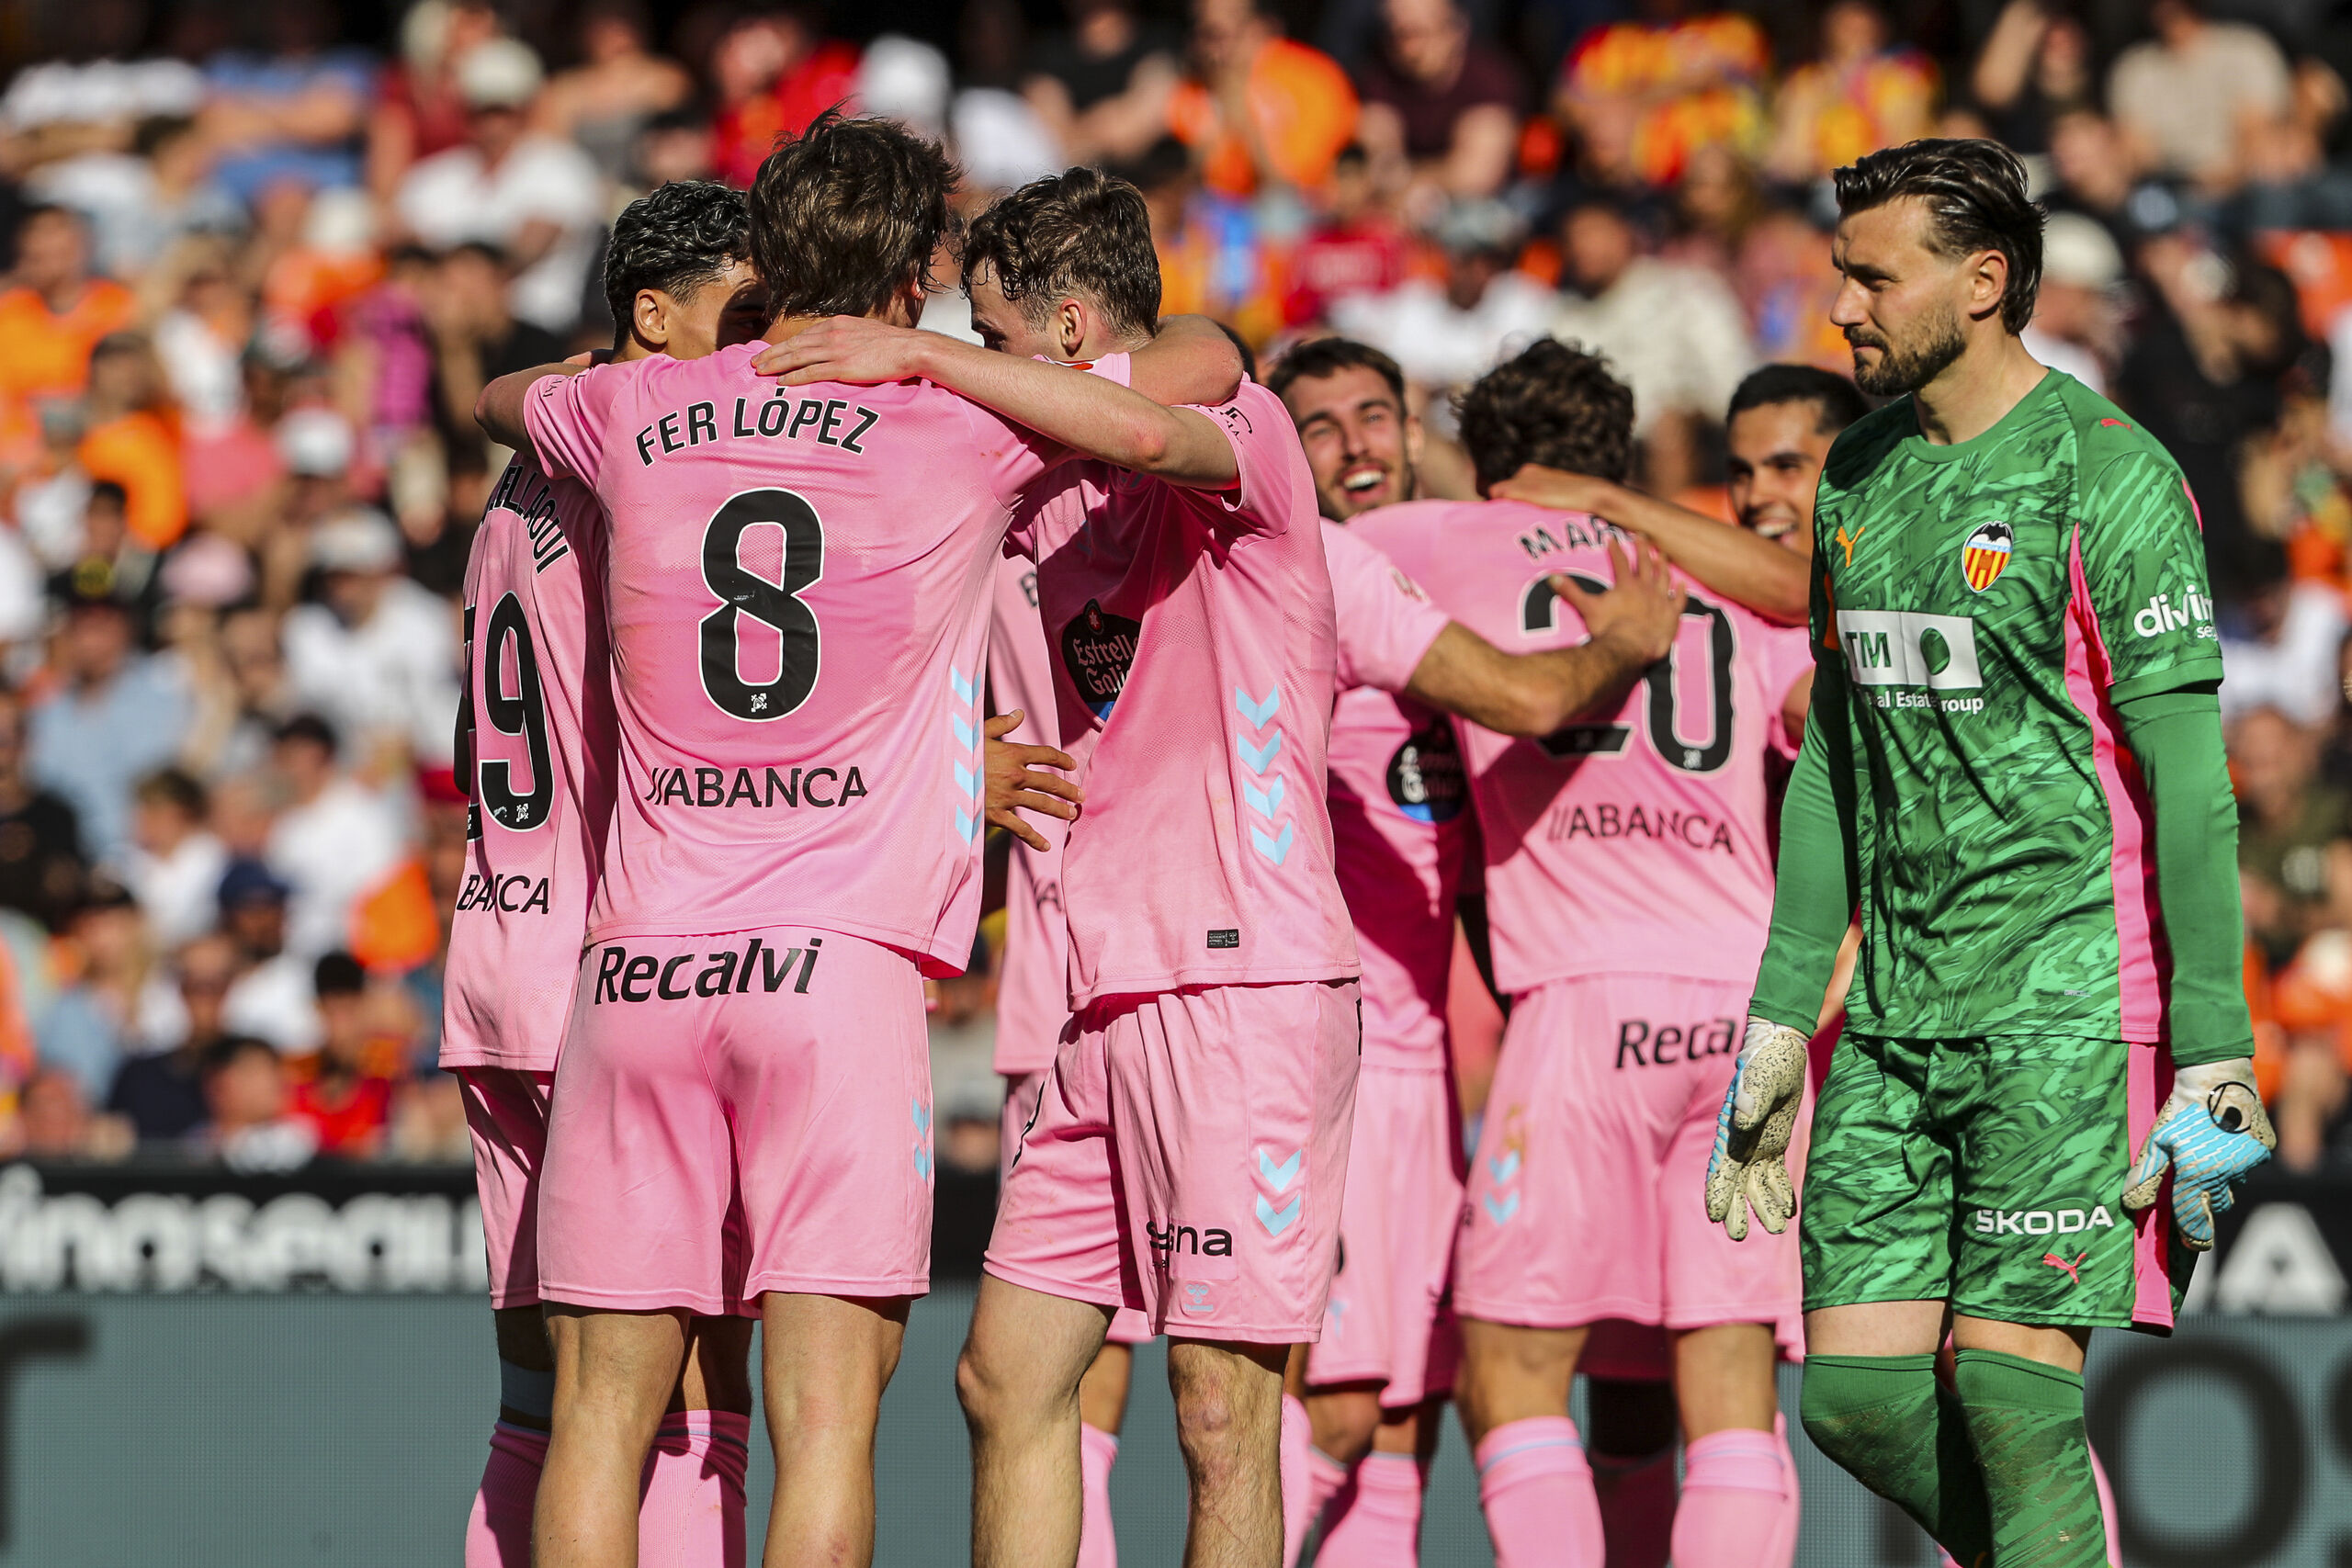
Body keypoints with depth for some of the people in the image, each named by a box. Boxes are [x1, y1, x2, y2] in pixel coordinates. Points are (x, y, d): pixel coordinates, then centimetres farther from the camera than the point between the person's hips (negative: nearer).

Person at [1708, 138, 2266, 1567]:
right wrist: (1781, 1021, 15)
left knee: (2008, 1385, -12)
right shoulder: (1860, 480, 14)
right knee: (1858, 1394, 0)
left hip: (2069, 1011, -7)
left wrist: (2212, 1059, -15)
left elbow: (2188, 779, -11)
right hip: (1897, 1019, 7)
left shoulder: (2111, 476, -8)